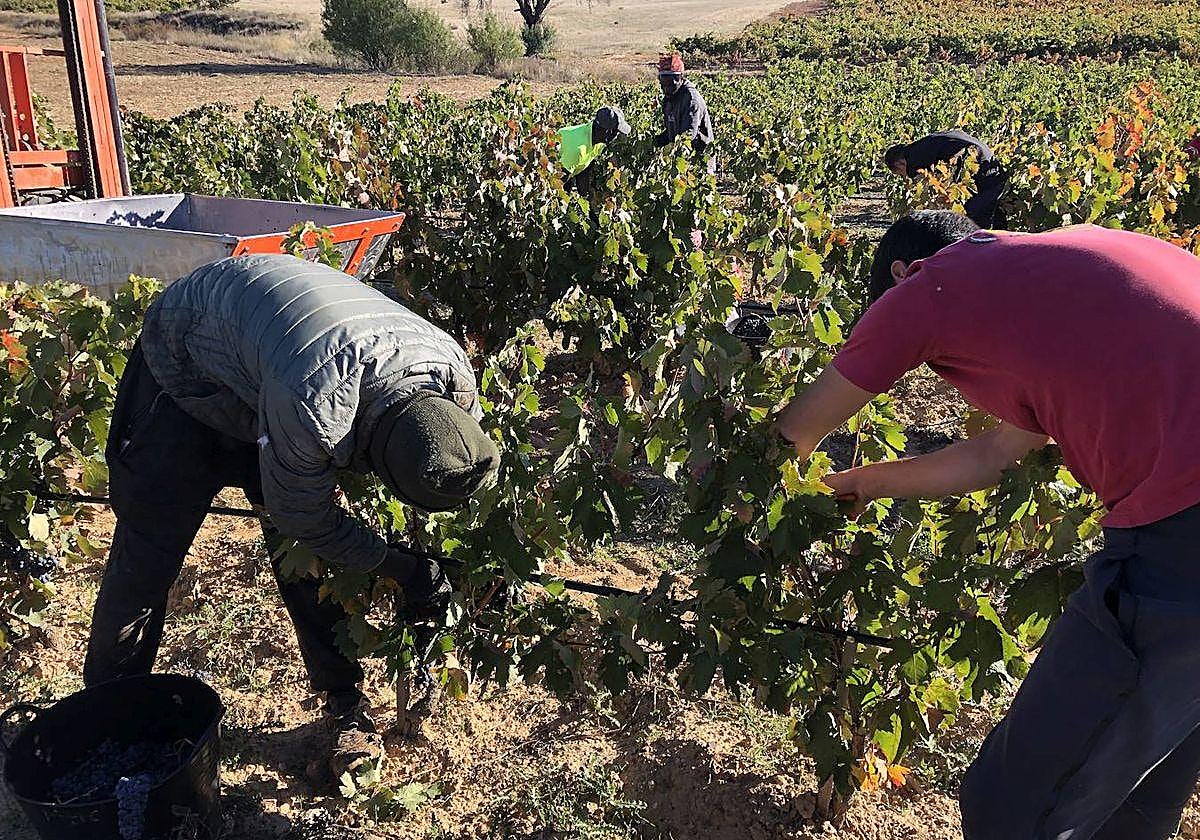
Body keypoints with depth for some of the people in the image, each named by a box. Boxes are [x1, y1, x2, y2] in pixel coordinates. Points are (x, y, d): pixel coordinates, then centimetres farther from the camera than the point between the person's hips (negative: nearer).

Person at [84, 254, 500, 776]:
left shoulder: (454, 373, -27)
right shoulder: (313, 407, -46)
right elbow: (304, 519, -27)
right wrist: (405, 570, -20)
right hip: (187, 363, -5)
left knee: (311, 556, 2)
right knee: (149, 551, -1)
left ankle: (345, 704, 16)